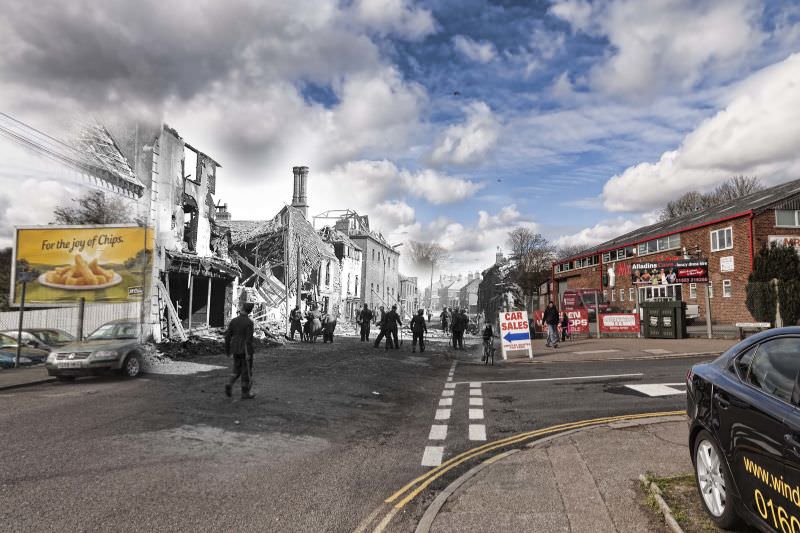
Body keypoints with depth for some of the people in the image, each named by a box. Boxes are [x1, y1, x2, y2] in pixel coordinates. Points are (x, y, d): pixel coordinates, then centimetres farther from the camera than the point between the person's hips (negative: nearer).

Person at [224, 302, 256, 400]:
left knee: (237, 369, 20)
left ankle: (230, 385, -1)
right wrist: (248, 354, -19)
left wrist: (227, 350, 12)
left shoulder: (233, 321, 1)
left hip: (235, 349, 5)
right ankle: (245, 393, 10)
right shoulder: (249, 322, -15)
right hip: (245, 350, -5)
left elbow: (227, 336, 2)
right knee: (247, 371, 5)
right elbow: (249, 339, -20)